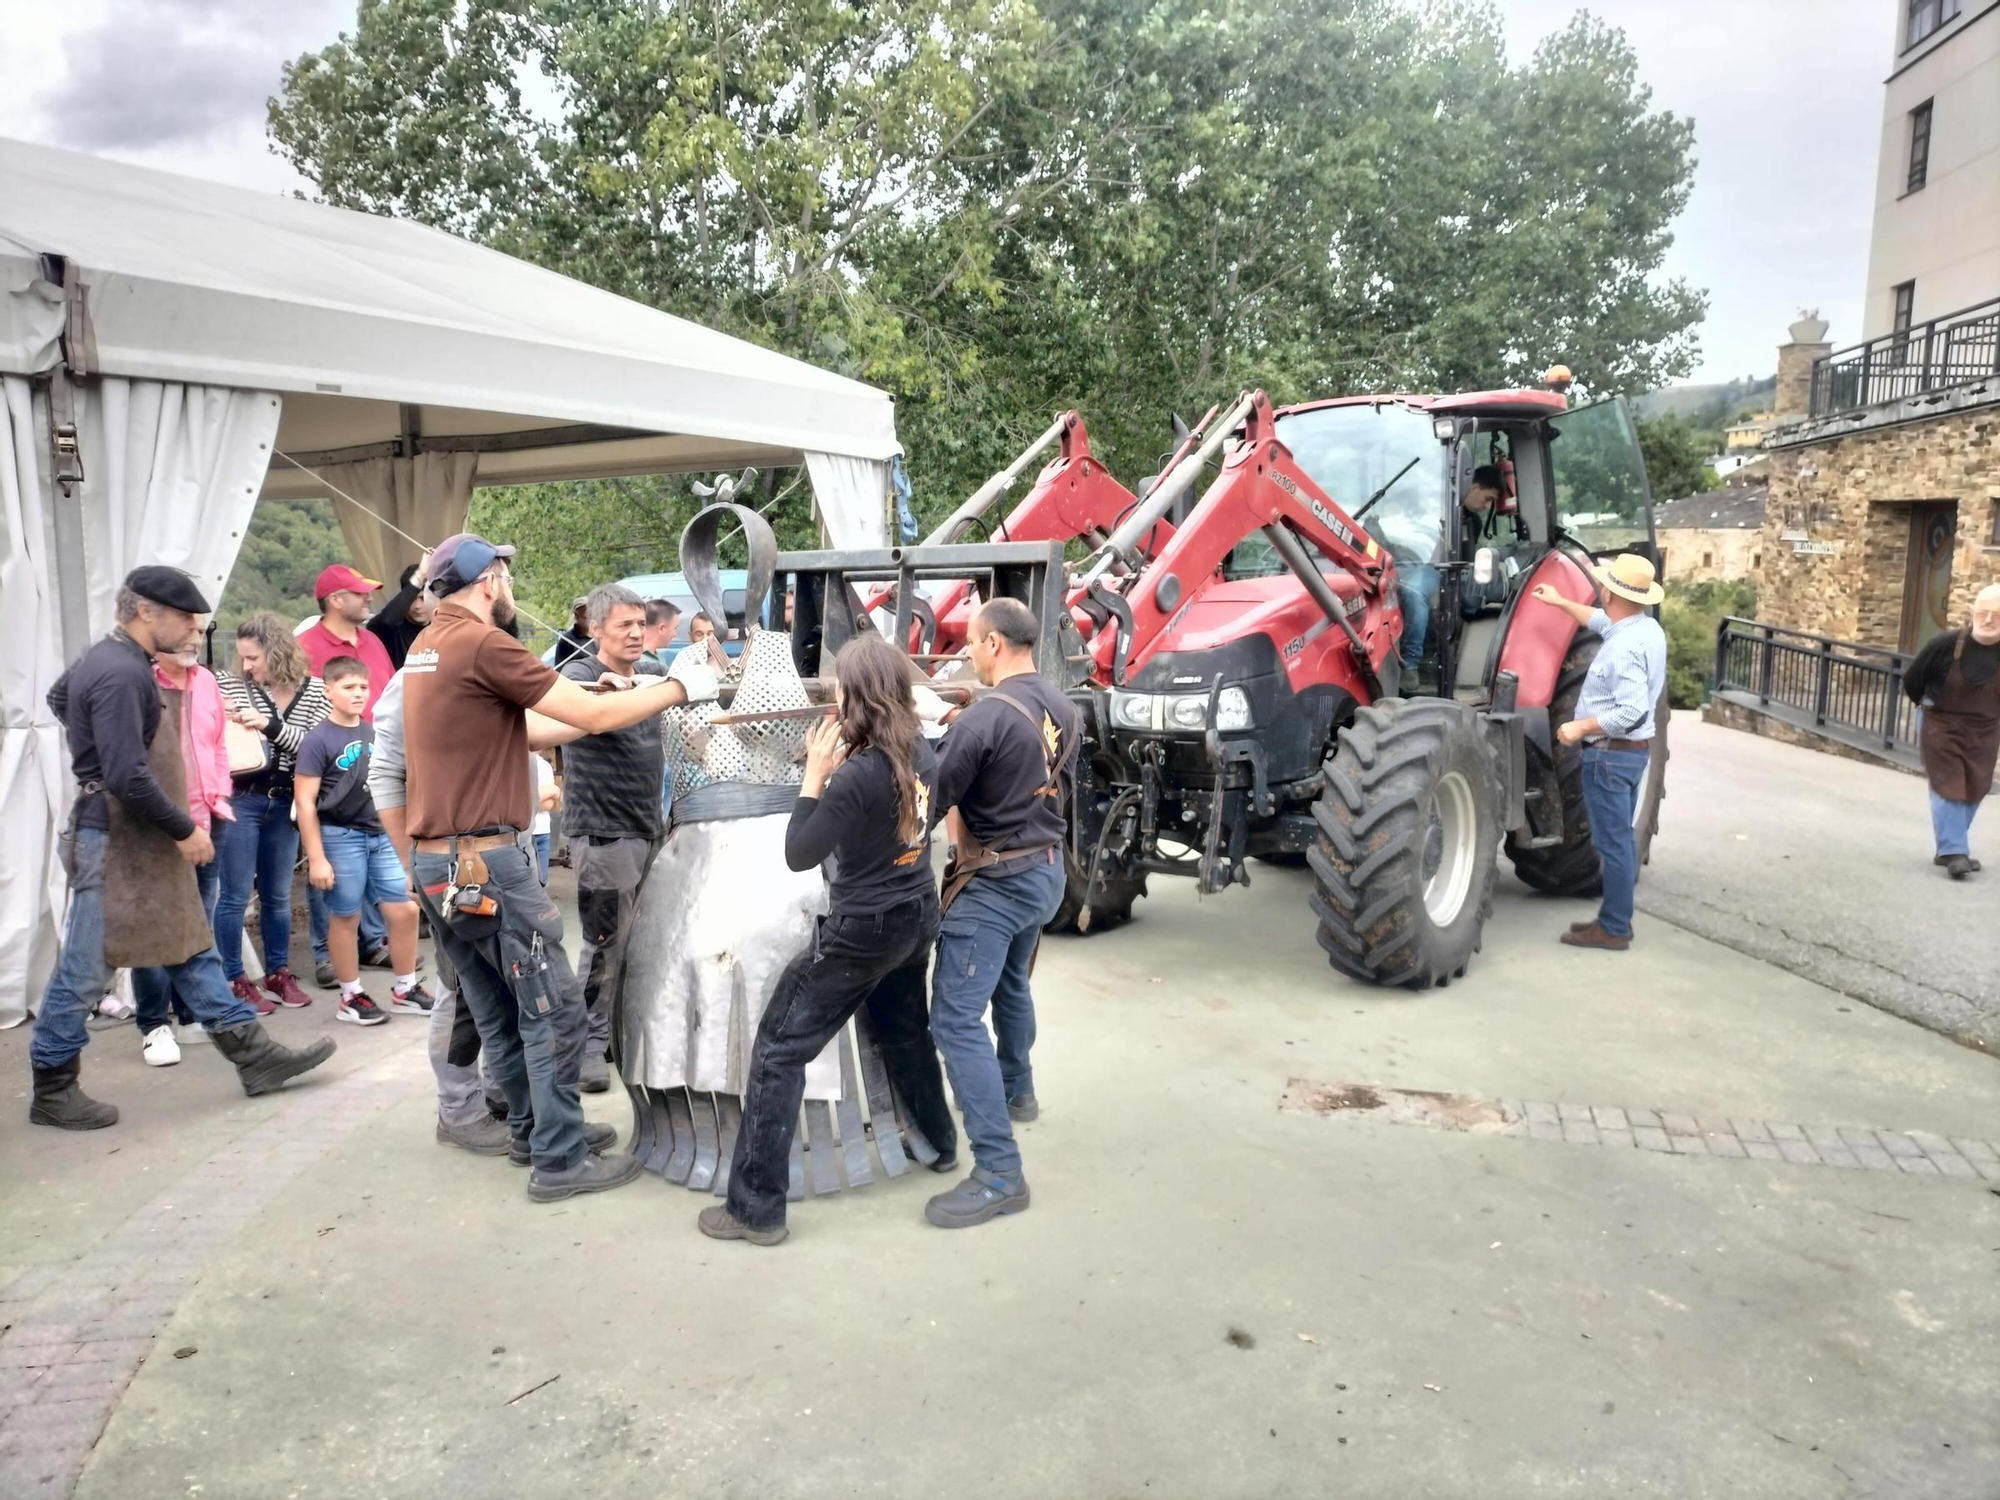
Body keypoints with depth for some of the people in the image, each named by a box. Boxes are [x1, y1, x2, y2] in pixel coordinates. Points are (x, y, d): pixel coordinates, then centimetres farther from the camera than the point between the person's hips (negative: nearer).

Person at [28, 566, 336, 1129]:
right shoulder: (122, 674, -21)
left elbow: (59, 697, 32)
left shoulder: (107, 658, 11)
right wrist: (184, 829, -16)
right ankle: (52, 1091, 16)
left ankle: (253, 1055, 16)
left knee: (191, 950, 11)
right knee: (83, 972, 2)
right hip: (115, 843, -11)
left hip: (142, 841, 11)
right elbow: (128, 777, -27)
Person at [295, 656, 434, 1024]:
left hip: (381, 835, 6)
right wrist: (316, 857, -14)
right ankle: (351, 997, 20)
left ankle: (405, 989, 22)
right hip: (340, 837, -6)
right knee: (346, 918, 5)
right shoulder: (319, 739, -9)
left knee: (404, 910, 6)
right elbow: (305, 803, -11)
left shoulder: (374, 734, 9)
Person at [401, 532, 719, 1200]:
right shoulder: (483, 643, -15)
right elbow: (593, 716, -16)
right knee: (554, 1010, -1)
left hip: (437, 859, 10)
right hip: (485, 858, -9)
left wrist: (624, 695, 16)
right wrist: (678, 687, -2)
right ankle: (561, 1162, 5)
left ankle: (531, 1128, 31)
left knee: (498, 1011, 19)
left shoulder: (427, 646, 14)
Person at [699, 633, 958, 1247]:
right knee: (904, 1032, 30)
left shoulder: (856, 775, -24)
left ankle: (757, 1208, 4)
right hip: (917, 918, 8)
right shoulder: (921, 751, -1)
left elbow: (798, 855, -15)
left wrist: (815, 773, -12)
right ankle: (941, 1145, 48)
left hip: (864, 931, -8)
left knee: (778, 1050, 1)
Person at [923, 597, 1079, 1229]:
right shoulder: (1062, 709, 2)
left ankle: (1000, 1173, -10)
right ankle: (1015, 1091, 52)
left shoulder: (983, 718, -22)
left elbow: (933, 799, -17)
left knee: (956, 1018, -8)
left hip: (994, 884, -9)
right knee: (1010, 986, 30)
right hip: (1046, 869, 9)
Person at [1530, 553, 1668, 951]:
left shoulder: (1625, 647, -25)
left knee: (1613, 842, -3)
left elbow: (1631, 713, -31)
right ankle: (1615, 918, 26)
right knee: (1619, 840, 17)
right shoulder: (1647, 627, 6)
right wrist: (1560, 603, 36)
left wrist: (1581, 727, -22)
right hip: (1634, 751, 10)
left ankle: (1614, 929, 4)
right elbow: (1602, 621, 27)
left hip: (1611, 754, -10)